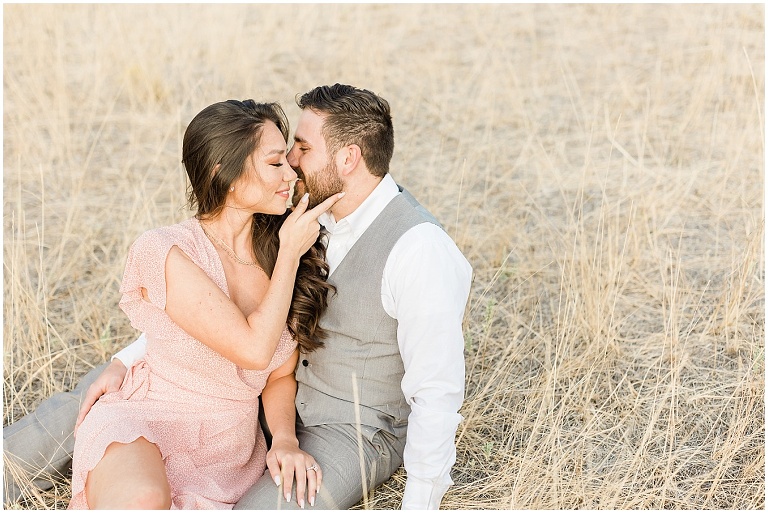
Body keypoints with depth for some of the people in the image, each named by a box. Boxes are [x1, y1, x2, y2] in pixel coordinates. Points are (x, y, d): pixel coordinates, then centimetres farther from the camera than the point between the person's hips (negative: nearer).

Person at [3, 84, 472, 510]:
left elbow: (438, 391, -25)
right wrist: (127, 361, -7)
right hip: (286, 394, 7)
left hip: (358, 435, -7)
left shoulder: (420, 250, -28)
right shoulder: (313, 215, -3)